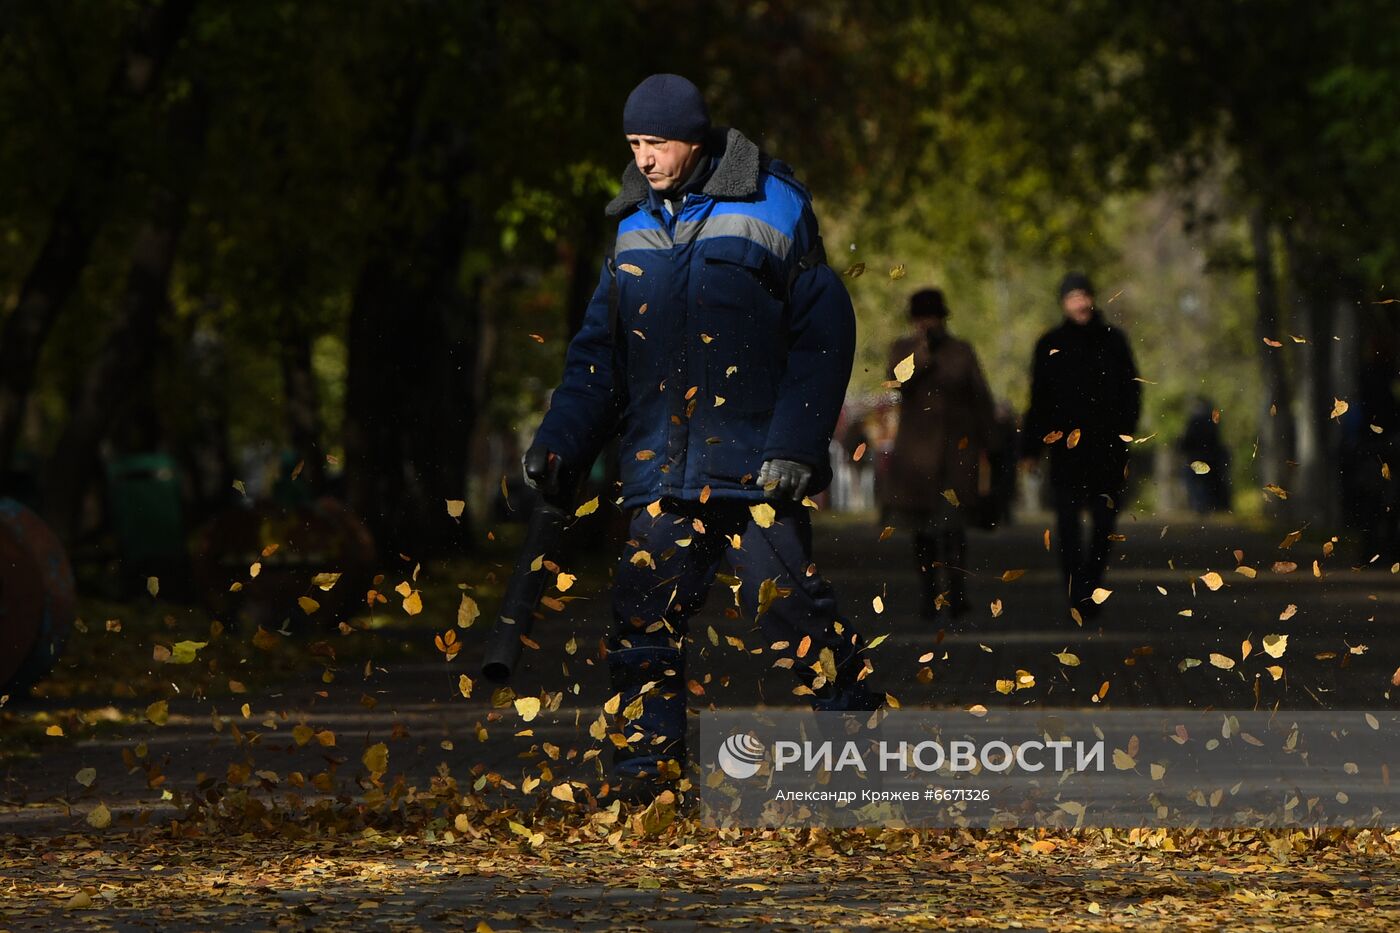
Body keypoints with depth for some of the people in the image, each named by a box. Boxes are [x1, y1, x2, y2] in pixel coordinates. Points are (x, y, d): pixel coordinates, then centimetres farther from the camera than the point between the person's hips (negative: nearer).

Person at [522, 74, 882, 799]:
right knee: (644, 611, -2)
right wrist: (561, 440, 7)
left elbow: (823, 337, -3)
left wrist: (795, 446, -11)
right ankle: (648, 764, 6)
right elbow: (599, 351, 20)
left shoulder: (771, 209, -2)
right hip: (660, 468, 5)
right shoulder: (635, 227, 13)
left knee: (783, 598, -11)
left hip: (754, 461, -5)